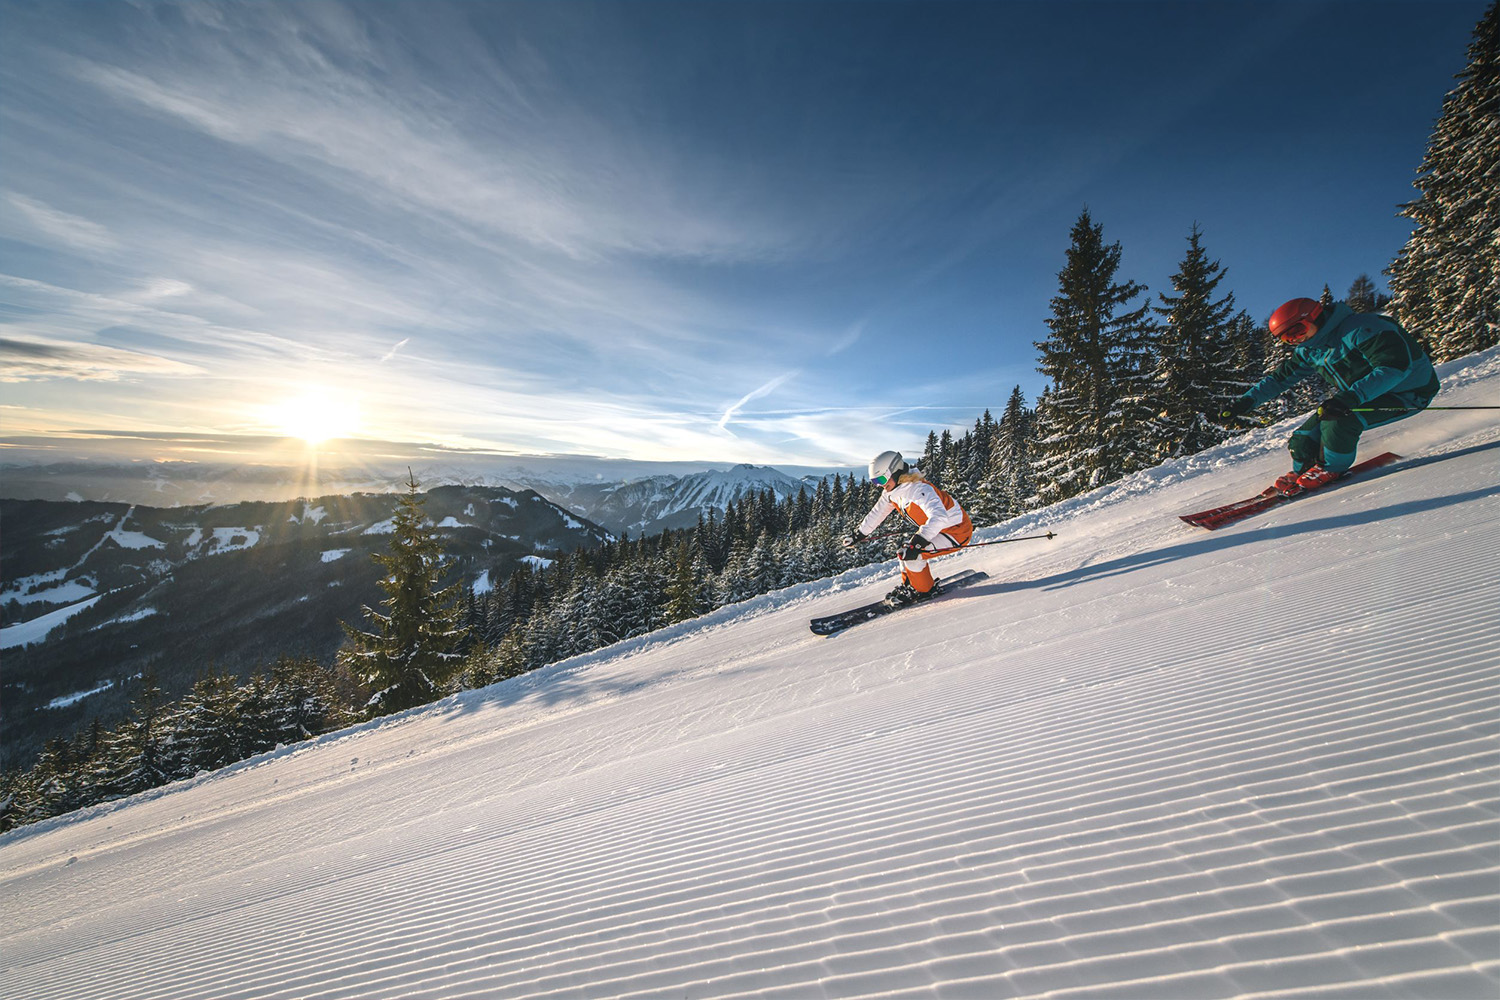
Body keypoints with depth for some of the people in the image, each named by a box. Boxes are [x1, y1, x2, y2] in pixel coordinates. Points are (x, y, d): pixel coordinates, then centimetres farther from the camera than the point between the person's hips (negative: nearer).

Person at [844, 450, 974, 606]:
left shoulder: (919, 489, -30)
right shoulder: (891, 492, -2)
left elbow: (939, 517, -43)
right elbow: (877, 513, 14)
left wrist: (918, 542, -50)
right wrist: (859, 534, 20)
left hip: (958, 532, -9)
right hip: (939, 529, 9)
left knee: (911, 554, -18)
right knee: (907, 549, 9)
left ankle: (923, 591, 3)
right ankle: (909, 586, 25)